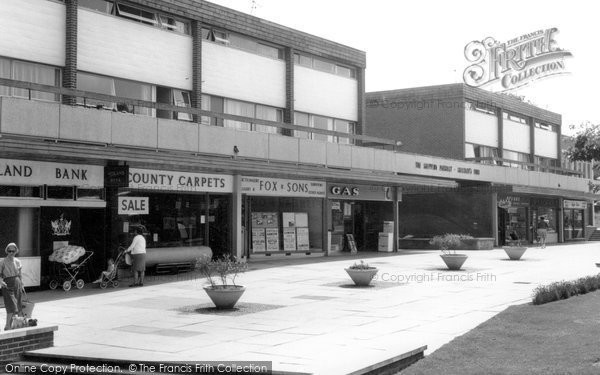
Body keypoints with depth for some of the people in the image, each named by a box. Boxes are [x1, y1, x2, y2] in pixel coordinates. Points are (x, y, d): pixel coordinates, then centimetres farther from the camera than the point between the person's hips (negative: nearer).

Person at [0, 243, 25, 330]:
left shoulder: (17, 262, 8)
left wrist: (22, 285, 15)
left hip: (17, 284, 5)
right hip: (8, 286, -5)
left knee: (18, 307, 5)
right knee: (11, 306, -14)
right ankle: (7, 326, -8)